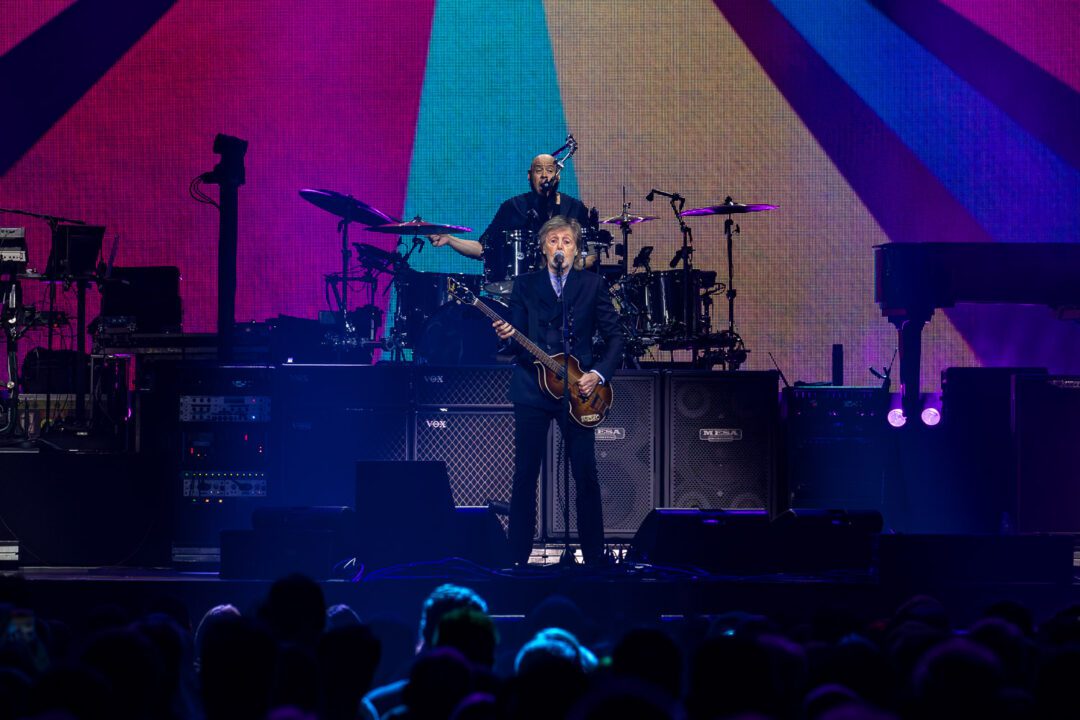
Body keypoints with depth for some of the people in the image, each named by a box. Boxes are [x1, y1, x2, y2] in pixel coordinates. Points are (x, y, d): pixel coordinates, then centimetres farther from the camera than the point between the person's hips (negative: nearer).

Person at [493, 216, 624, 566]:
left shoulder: (593, 285, 6)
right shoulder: (525, 285, 8)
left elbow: (614, 337, 4)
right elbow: (517, 336, 5)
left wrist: (599, 373, -9)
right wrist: (507, 335, -18)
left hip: (579, 391, -1)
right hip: (532, 389, 1)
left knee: (586, 477, -2)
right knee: (525, 475, 1)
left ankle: (594, 557, 6)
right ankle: (518, 556, 6)